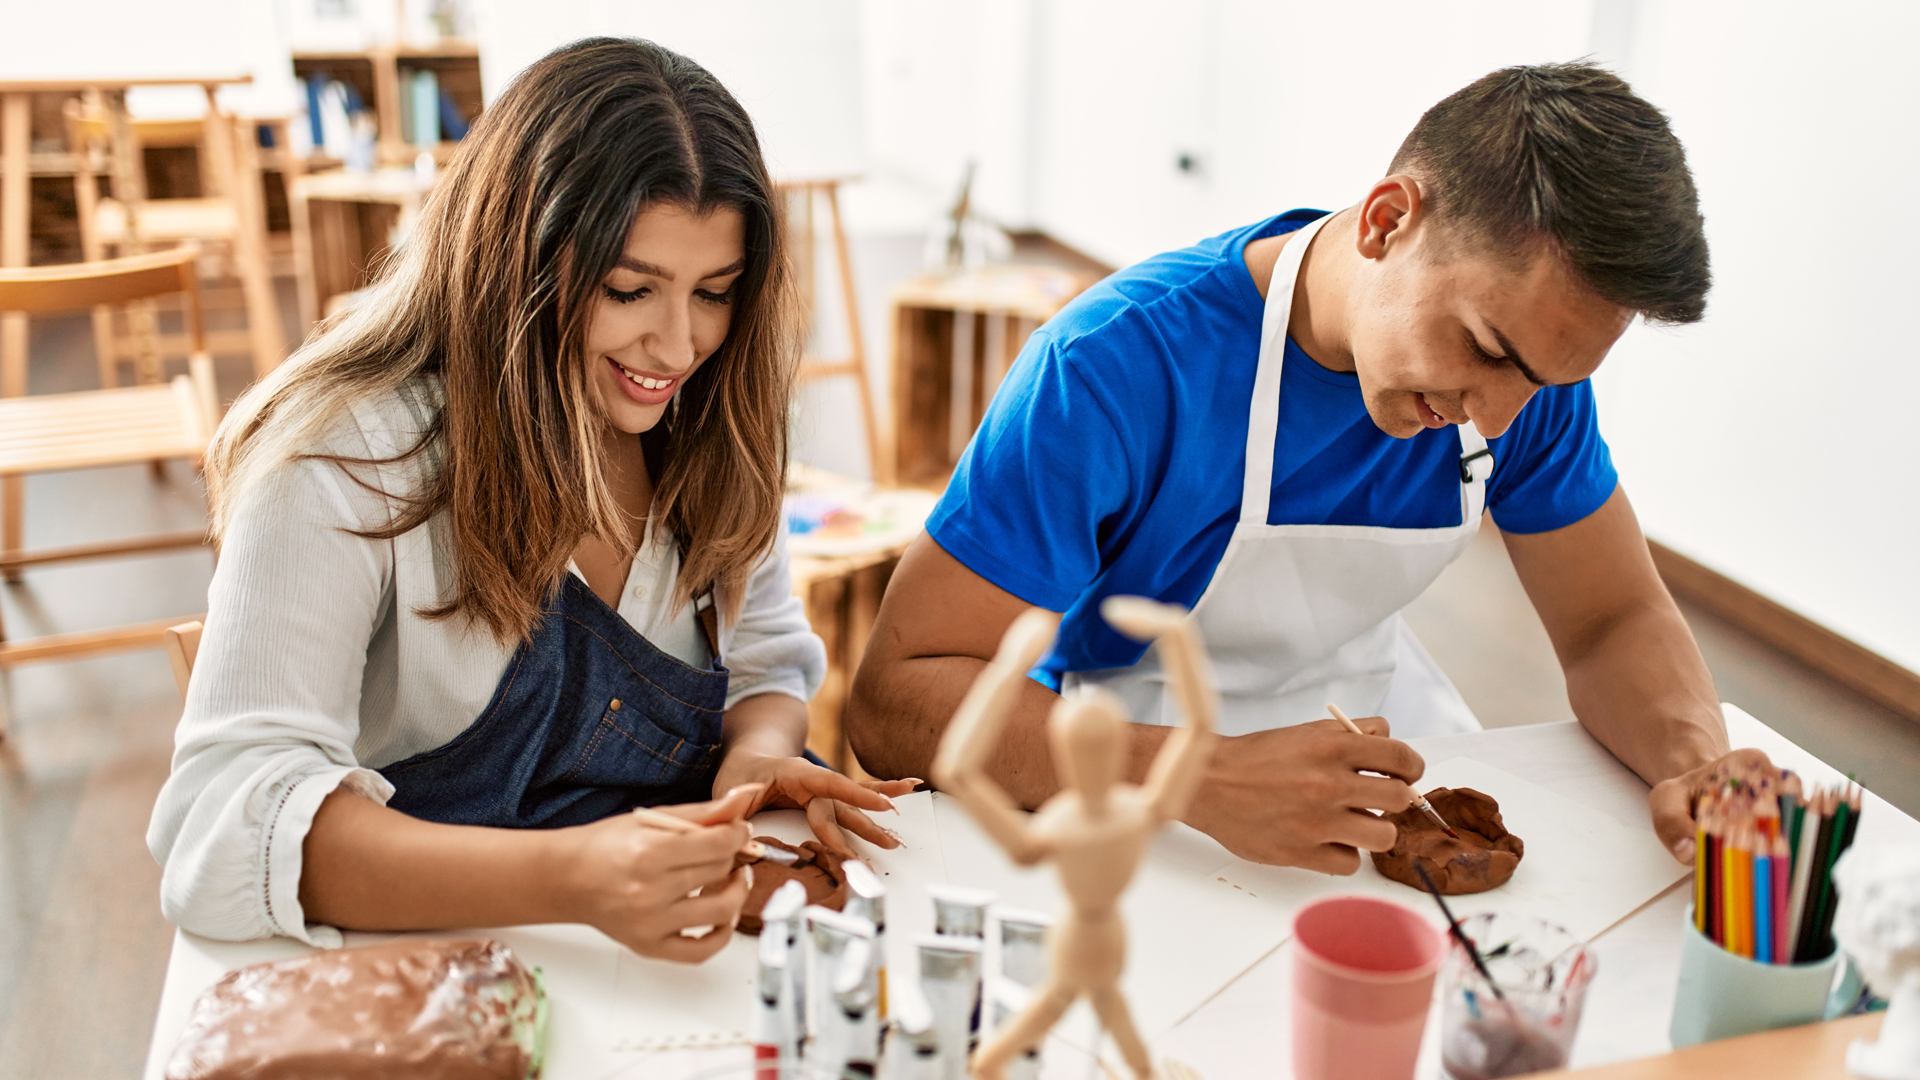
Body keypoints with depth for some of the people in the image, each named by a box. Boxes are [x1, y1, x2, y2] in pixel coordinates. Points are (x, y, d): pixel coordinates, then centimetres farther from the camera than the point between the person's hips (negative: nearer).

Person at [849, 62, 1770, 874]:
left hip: (1374, 731, 5)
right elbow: (893, 701, -30)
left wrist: (1695, 759, -23)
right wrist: (1207, 780, -43)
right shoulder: (1113, 367, -28)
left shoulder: (1530, 345, -10)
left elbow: (1615, 620, -1)